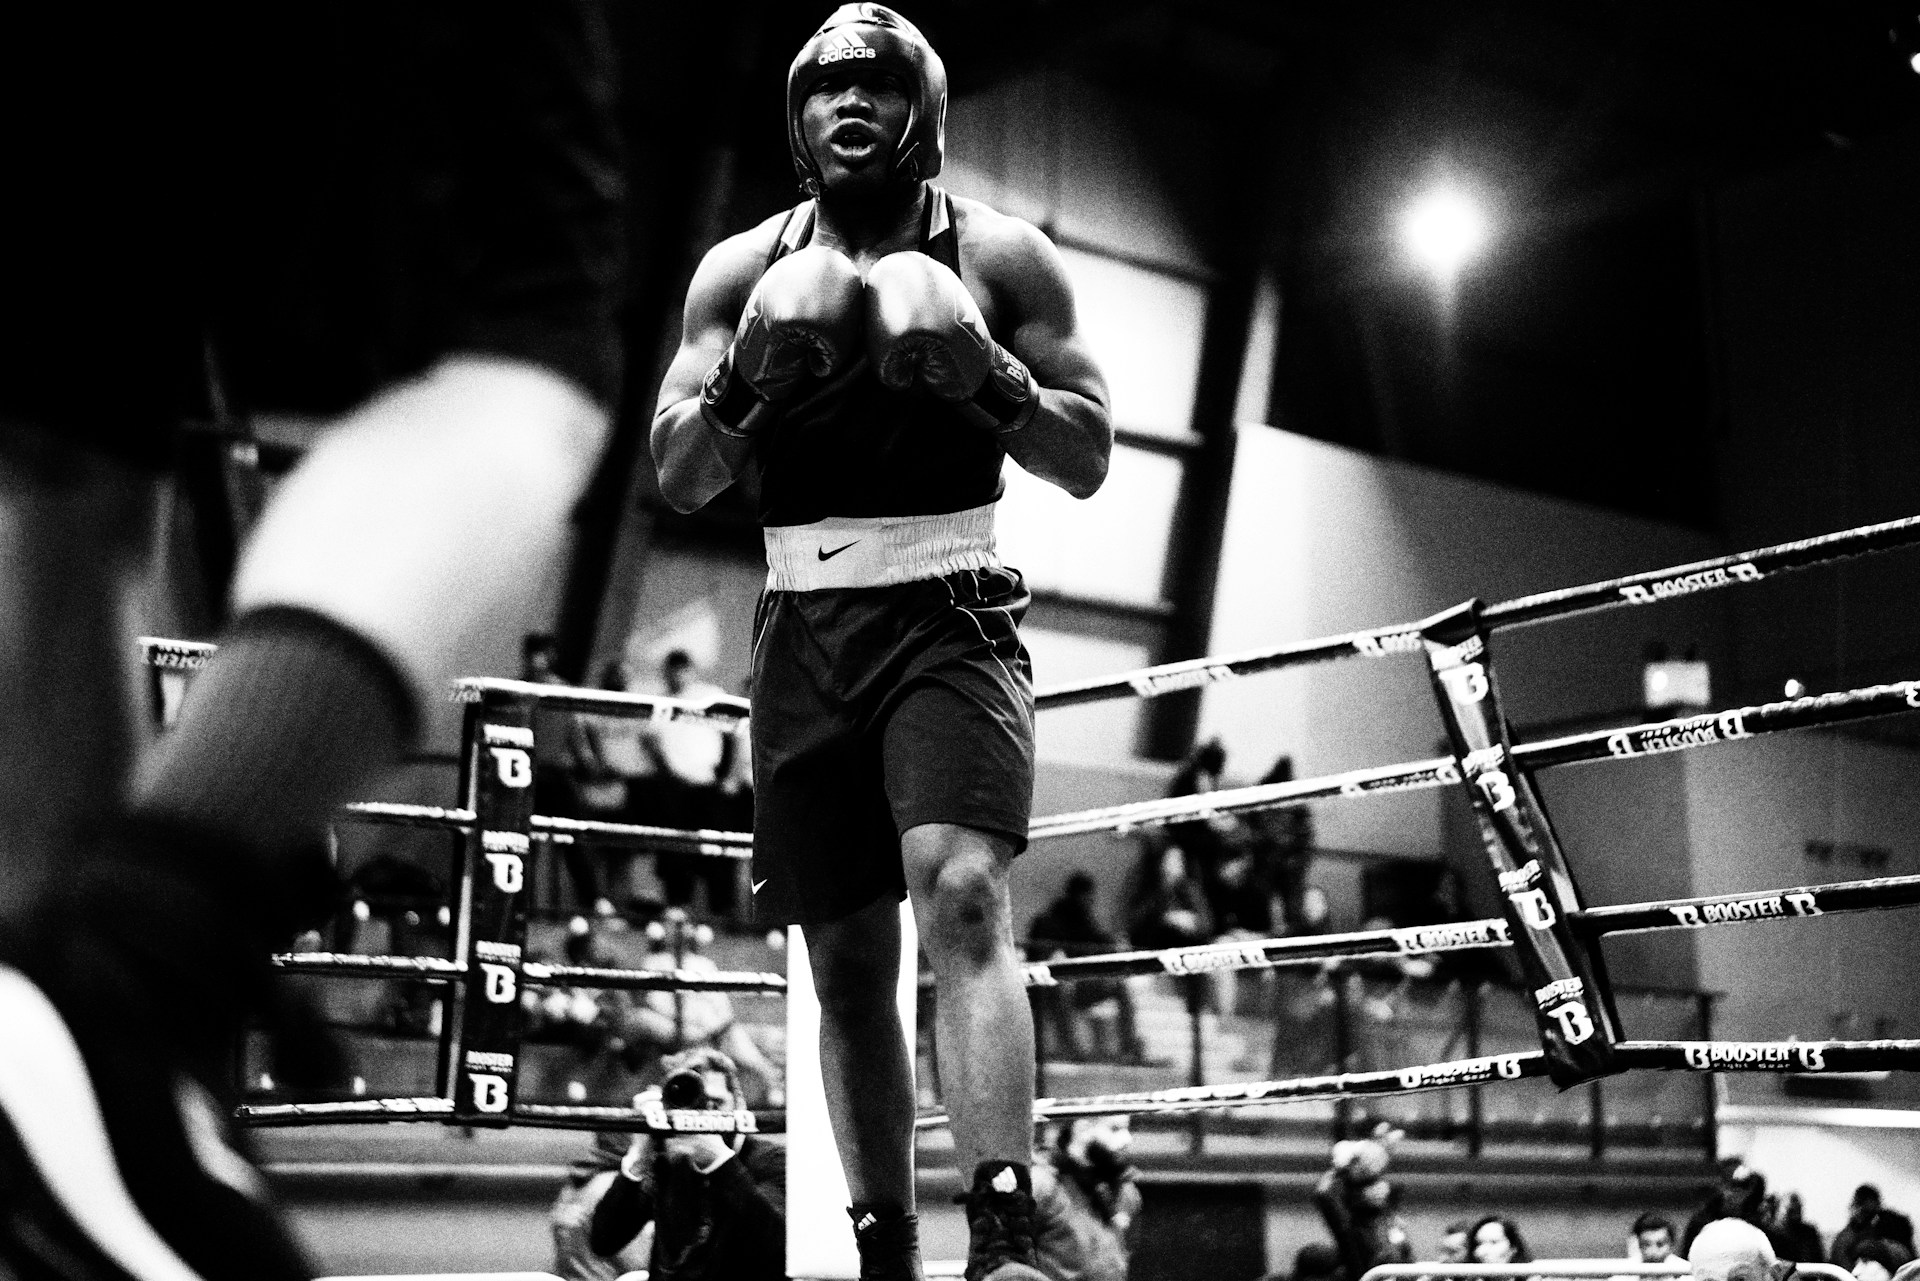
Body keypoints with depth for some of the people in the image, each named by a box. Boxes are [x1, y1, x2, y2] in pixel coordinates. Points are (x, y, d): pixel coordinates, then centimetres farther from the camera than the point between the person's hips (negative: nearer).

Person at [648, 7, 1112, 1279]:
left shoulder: (1002, 255, 4)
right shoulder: (744, 268, 9)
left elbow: (1090, 459, 1)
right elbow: (678, 478, 5)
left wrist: (986, 380, -16)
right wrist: (747, 379, -13)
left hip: (951, 613, -3)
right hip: (805, 625, 3)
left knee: (964, 895, -24)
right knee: (847, 963, 5)